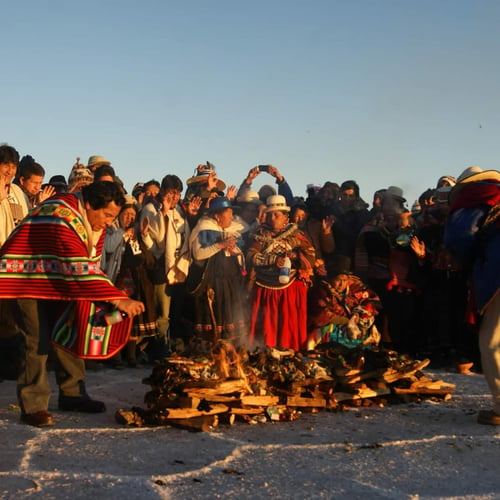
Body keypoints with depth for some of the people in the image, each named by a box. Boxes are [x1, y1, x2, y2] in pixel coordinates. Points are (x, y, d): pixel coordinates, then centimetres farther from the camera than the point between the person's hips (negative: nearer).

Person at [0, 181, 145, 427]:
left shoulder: (93, 219, -4)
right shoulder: (62, 217, -33)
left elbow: (92, 261, 3)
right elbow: (80, 267, -40)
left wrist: (104, 295, -10)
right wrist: (117, 299, -43)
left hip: (57, 282, 9)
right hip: (28, 278, -9)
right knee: (39, 341, -12)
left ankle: (72, 395, 18)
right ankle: (32, 406, -3)